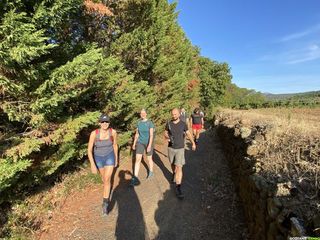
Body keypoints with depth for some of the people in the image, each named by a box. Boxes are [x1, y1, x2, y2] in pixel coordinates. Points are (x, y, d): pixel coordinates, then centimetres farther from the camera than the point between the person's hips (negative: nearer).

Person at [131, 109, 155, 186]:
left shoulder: (150, 123, -14)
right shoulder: (139, 123, 2)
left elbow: (151, 135, -20)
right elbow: (137, 134, 10)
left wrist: (149, 145, -28)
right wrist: (134, 143, 11)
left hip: (148, 143, -3)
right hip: (140, 143, 4)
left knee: (149, 159, 13)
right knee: (137, 159, -7)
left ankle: (151, 171, 42)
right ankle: (135, 179, -6)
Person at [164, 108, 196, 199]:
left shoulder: (183, 124, -8)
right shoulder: (169, 123, -5)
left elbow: (188, 133, 5)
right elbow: (165, 133, 6)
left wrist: (193, 143, -4)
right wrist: (168, 137, -18)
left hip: (180, 149, -2)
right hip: (171, 148, 3)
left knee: (179, 168, -9)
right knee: (173, 164, 23)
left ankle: (178, 188, -3)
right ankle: (174, 174, 55)